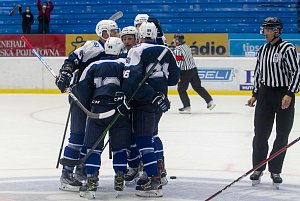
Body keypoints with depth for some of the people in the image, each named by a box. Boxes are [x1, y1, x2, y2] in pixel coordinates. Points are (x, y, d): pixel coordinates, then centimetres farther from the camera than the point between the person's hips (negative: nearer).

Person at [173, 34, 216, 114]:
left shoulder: (177, 50, -14)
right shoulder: (187, 47, 12)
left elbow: (178, 63, -20)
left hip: (185, 72, -8)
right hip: (193, 69, 8)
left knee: (181, 89, 4)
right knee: (198, 87, 16)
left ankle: (187, 107, 1)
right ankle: (210, 101, 12)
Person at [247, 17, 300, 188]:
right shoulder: (263, 50, 10)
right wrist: (255, 94, 15)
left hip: (284, 95, -5)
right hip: (265, 94, 5)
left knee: (282, 135, 3)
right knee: (260, 133, 2)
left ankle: (275, 171, 12)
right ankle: (258, 168, 13)